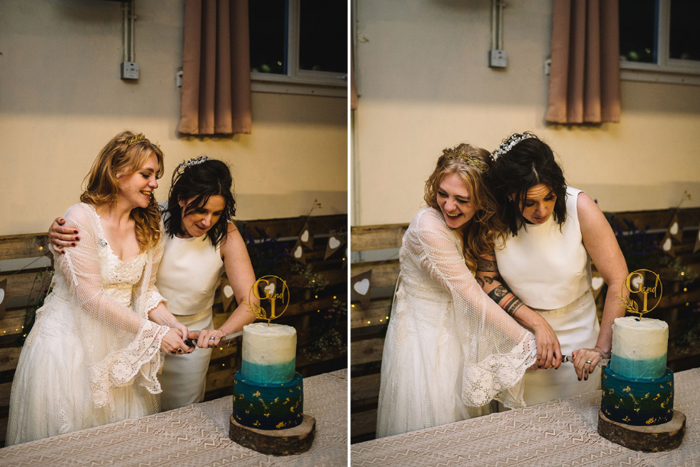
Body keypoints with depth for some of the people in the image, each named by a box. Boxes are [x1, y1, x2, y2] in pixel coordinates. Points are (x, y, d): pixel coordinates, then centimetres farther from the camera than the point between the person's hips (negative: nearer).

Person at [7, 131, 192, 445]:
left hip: (119, 343, 6)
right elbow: (90, 296, -19)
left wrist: (171, 323, -13)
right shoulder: (80, 219, -16)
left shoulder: (148, 227, 4)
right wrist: (153, 332, -19)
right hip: (70, 341, -5)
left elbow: (145, 291, 7)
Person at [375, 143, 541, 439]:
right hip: (423, 334, -7)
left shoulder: (476, 227, -1)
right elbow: (472, 294, -23)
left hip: (456, 332, 7)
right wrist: (527, 342, -20)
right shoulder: (428, 226, -26)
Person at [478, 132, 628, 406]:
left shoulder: (579, 207, -21)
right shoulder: (495, 217, -17)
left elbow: (618, 280, -18)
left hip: (576, 343, 0)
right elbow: (486, 278, -7)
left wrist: (601, 348, -22)